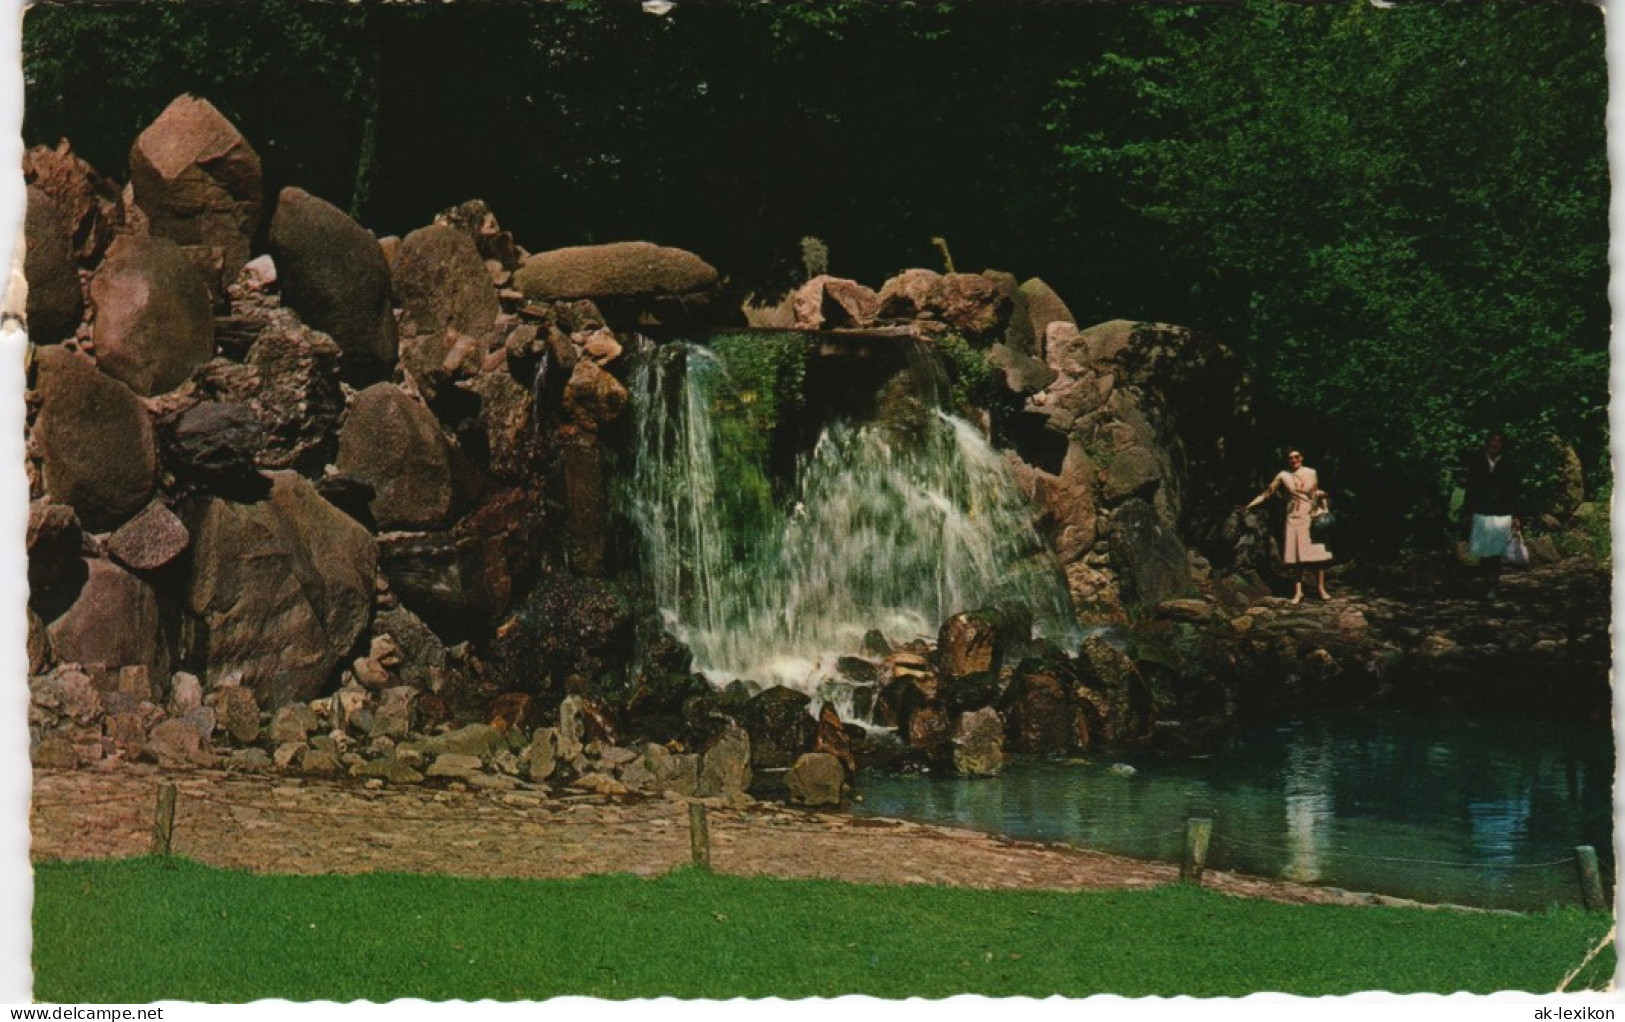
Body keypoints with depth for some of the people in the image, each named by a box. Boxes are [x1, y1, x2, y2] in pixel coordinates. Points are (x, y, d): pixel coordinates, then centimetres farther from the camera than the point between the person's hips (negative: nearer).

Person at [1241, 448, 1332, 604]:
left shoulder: (1311, 473, 4)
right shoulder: (1283, 476, 0)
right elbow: (1267, 493, 1)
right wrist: (1248, 507, -4)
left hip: (1311, 518, 0)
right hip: (1294, 519, 0)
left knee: (1317, 556, -2)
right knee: (1298, 558, -1)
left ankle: (1321, 589, 6)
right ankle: (1298, 591, 4)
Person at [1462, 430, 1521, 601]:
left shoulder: (1509, 466, 2)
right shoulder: (1476, 462, 5)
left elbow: (1514, 493, 3)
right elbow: (1470, 489, 7)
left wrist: (1515, 516, -2)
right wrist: (1467, 513, 5)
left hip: (1502, 516, -1)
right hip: (1480, 515, 1)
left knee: (1496, 553, -3)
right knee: (1483, 553, 1)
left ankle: (1493, 586, 4)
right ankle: (1489, 585, 14)